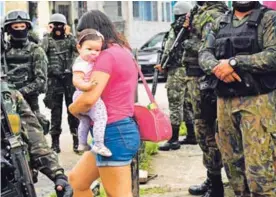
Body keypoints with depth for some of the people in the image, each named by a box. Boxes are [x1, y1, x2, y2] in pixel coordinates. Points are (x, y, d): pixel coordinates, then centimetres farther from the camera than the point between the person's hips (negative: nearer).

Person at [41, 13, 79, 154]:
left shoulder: (69, 39, 8)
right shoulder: (48, 40, 6)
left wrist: (69, 35, -9)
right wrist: (48, 35, -10)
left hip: (70, 78, 1)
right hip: (54, 80, 0)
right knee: (56, 111, 3)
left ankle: (76, 139, 11)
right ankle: (55, 141, 8)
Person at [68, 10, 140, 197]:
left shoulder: (107, 56, -15)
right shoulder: (123, 52, 14)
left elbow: (89, 99, -25)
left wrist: (73, 109, -5)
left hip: (114, 133, -10)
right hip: (121, 129, 10)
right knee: (76, 179, 19)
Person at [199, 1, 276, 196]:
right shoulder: (220, 23, 16)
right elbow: (205, 53, 12)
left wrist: (233, 62, -17)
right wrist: (216, 67, -11)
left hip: (257, 101, -6)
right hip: (225, 101, 6)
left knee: (259, 169, -10)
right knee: (232, 162, 12)